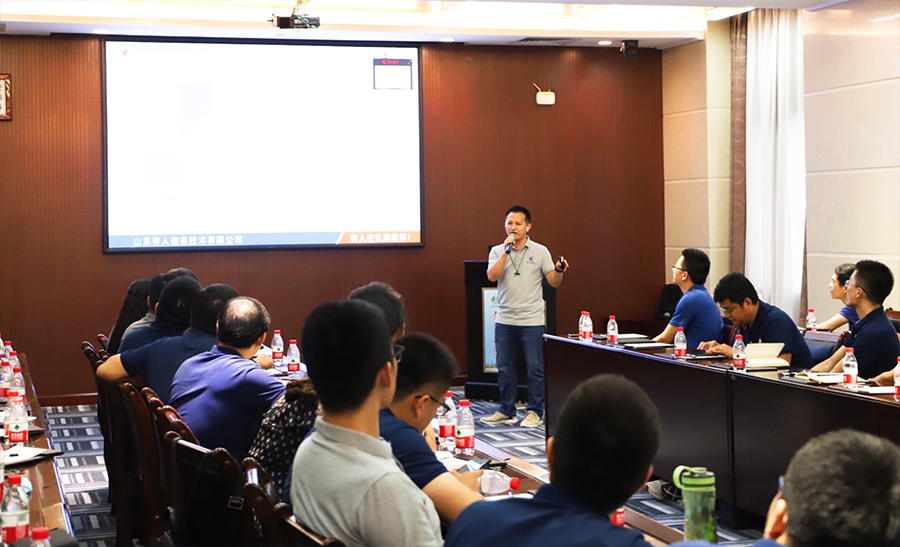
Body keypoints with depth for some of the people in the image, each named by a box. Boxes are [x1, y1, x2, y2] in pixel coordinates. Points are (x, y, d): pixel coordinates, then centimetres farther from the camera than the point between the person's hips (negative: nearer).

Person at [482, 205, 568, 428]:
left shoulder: (540, 251, 3)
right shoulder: (497, 251, 7)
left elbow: (553, 282, 2)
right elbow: (492, 276, -10)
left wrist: (559, 270, -19)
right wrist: (506, 250, -14)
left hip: (532, 321, -2)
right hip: (505, 320, 2)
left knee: (535, 368, 0)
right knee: (504, 368, 9)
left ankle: (535, 412, 10)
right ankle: (506, 411, 19)